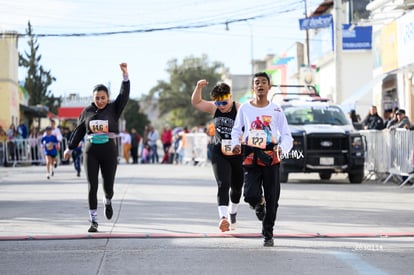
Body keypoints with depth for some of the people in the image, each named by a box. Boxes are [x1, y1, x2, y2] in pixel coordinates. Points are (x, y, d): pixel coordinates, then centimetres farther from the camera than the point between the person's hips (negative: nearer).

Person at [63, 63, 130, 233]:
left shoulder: (114, 109, -1)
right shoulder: (87, 112, 4)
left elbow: (124, 94, -14)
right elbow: (79, 131, 14)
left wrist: (125, 74, -25)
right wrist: (70, 148, 19)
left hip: (109, 151, -1)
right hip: (91, 152, 1)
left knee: (108, 186, 5)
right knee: (92, 187, -5)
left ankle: (108, 201, 42)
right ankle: (94, 221, -1)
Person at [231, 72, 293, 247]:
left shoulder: (276, 110, 3)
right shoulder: (245, 108, 5)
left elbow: (286, 135, 4)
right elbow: (236, 130, 13)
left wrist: (282, 149, -18)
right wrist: (235, 144, -8)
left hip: (271, 158, 0)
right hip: (251, 158, 0)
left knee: (272, 198, 1)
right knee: (251, 195, -16)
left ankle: (268, 234, 17)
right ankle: (259, 204, 21)